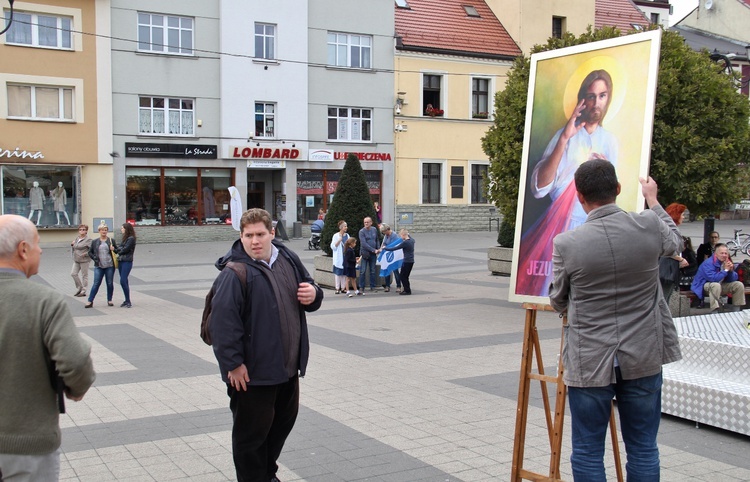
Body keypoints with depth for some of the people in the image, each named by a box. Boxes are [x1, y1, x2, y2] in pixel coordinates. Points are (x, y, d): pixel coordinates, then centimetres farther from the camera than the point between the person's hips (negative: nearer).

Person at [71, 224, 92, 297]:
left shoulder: (88, 240, -9)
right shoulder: (77, 238, 13)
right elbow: (73, 249, 24)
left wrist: (85, 254, -18)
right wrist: (72, 245, 4)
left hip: (84, 260, -7)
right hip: (76, 260, 7)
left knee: (84, 275, 2)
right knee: (73, 273, 3)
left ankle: (83, 291, 10)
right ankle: (79, 288, 18)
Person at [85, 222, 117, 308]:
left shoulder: (111, 241, 7)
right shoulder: (95, 242, 8)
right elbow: (90, 252, 15)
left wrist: (113, 249, -7)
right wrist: (95, 258, -1)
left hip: (110, 266, 0)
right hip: (99, 266, 0)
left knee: (110, 283, 6)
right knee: (96, 284, -4)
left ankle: (109, 300, 19)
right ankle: (90, 301, 0)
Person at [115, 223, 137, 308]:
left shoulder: (131, 239, -9)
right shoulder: (124, 238, 18)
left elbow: (125, 249, -15)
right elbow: (120, 248, 14)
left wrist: (117, 251, -1)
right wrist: (115, 249, -5)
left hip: (127, 262, -9)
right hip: (121, 261, 9)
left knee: (123, 281, -14)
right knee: (124, 281, 10)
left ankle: (128, 302, -8)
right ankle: (127, 301, 16)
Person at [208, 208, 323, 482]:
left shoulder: (288, 259, 4)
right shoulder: (235, 272, -18)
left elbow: (308, 289, 19)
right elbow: (223, 321, -23)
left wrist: (313, 294, -5)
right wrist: (233, 364, -24)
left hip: (288, 367, 8)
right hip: (252, 373, -8)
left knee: (283, 424, 24)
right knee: (251, 434, 4)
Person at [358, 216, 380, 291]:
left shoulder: (374, 229, 6)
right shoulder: (362, 231, -10)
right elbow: (364, 244, -17)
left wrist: (377, 249, 3)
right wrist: (374, 250, -18)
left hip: (373, 254, 4)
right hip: (364, 253, -4)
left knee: (373, 271, 8)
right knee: (362, 271, -3)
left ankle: (372, 286, 14)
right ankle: (362, 287, 3)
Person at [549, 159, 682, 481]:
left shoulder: (567, 244, -15)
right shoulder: (649, 226, -9)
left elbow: (558, 302, 1)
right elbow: (674, 242, 18)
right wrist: (652, 199, 31)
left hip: (590, 361, -3)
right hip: (643, 358, 3)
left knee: (587, 454, 10)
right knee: (643, 451, 15)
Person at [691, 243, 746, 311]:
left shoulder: (727, 262, 1)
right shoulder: (708, 263, -22)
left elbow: (733, 279, 3)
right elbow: (713, 278, -35)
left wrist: (731, 270, -17)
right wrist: (725, 270, -26)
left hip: (720, 285, 8)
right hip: (705, 285, -8)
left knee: (739, 285, -1)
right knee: (716, 285, -39)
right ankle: (715, 311, -39)